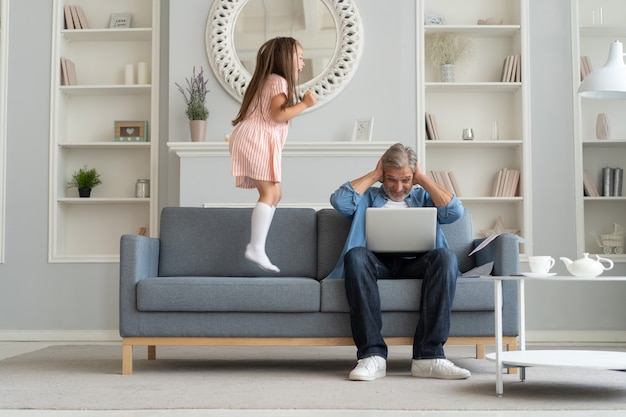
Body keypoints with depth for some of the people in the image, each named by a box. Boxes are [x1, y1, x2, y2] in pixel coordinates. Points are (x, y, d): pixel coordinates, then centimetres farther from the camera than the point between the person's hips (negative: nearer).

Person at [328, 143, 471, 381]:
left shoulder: (424, 198, 28)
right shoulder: (368, 196, 26)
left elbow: (454, 211, 8)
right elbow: (339, 200, 4)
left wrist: (423, 179, 14)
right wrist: (374, 174, 13)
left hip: (415, 264, 1)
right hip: (377, 263, -1)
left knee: (446, 256, -32)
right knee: (356, 254, -36)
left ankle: (428, 357, -36)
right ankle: (372, 355, -40)